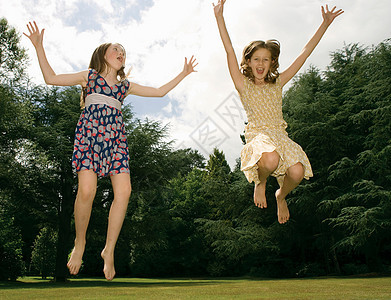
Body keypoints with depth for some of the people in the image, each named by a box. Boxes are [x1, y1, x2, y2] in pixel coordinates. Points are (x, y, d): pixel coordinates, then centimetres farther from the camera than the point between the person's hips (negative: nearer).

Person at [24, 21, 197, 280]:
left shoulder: (125, 85, 27)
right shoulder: (90, 76, 18)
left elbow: (160, 92, 30)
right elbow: (52, 78, 12)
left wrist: (183, 74, 33)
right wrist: (39, 47, 6)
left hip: (115, 137, 3)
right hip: (90, 133, -3)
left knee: (124, 191, -15)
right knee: (87, 190, -22)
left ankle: (109, 250, 0)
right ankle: (80, 242, 4)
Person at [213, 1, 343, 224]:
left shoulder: (277, 84, 17)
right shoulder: (244, 85, 9)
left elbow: (305, 53, 18)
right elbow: (230, 52, 0)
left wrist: (326, 23, 18)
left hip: (280, 136, 3)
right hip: (258, 136, -3)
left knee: (297, 172, -26)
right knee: (271, 160, -39)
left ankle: (281, 197, 12)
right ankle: (260, 183, 1)